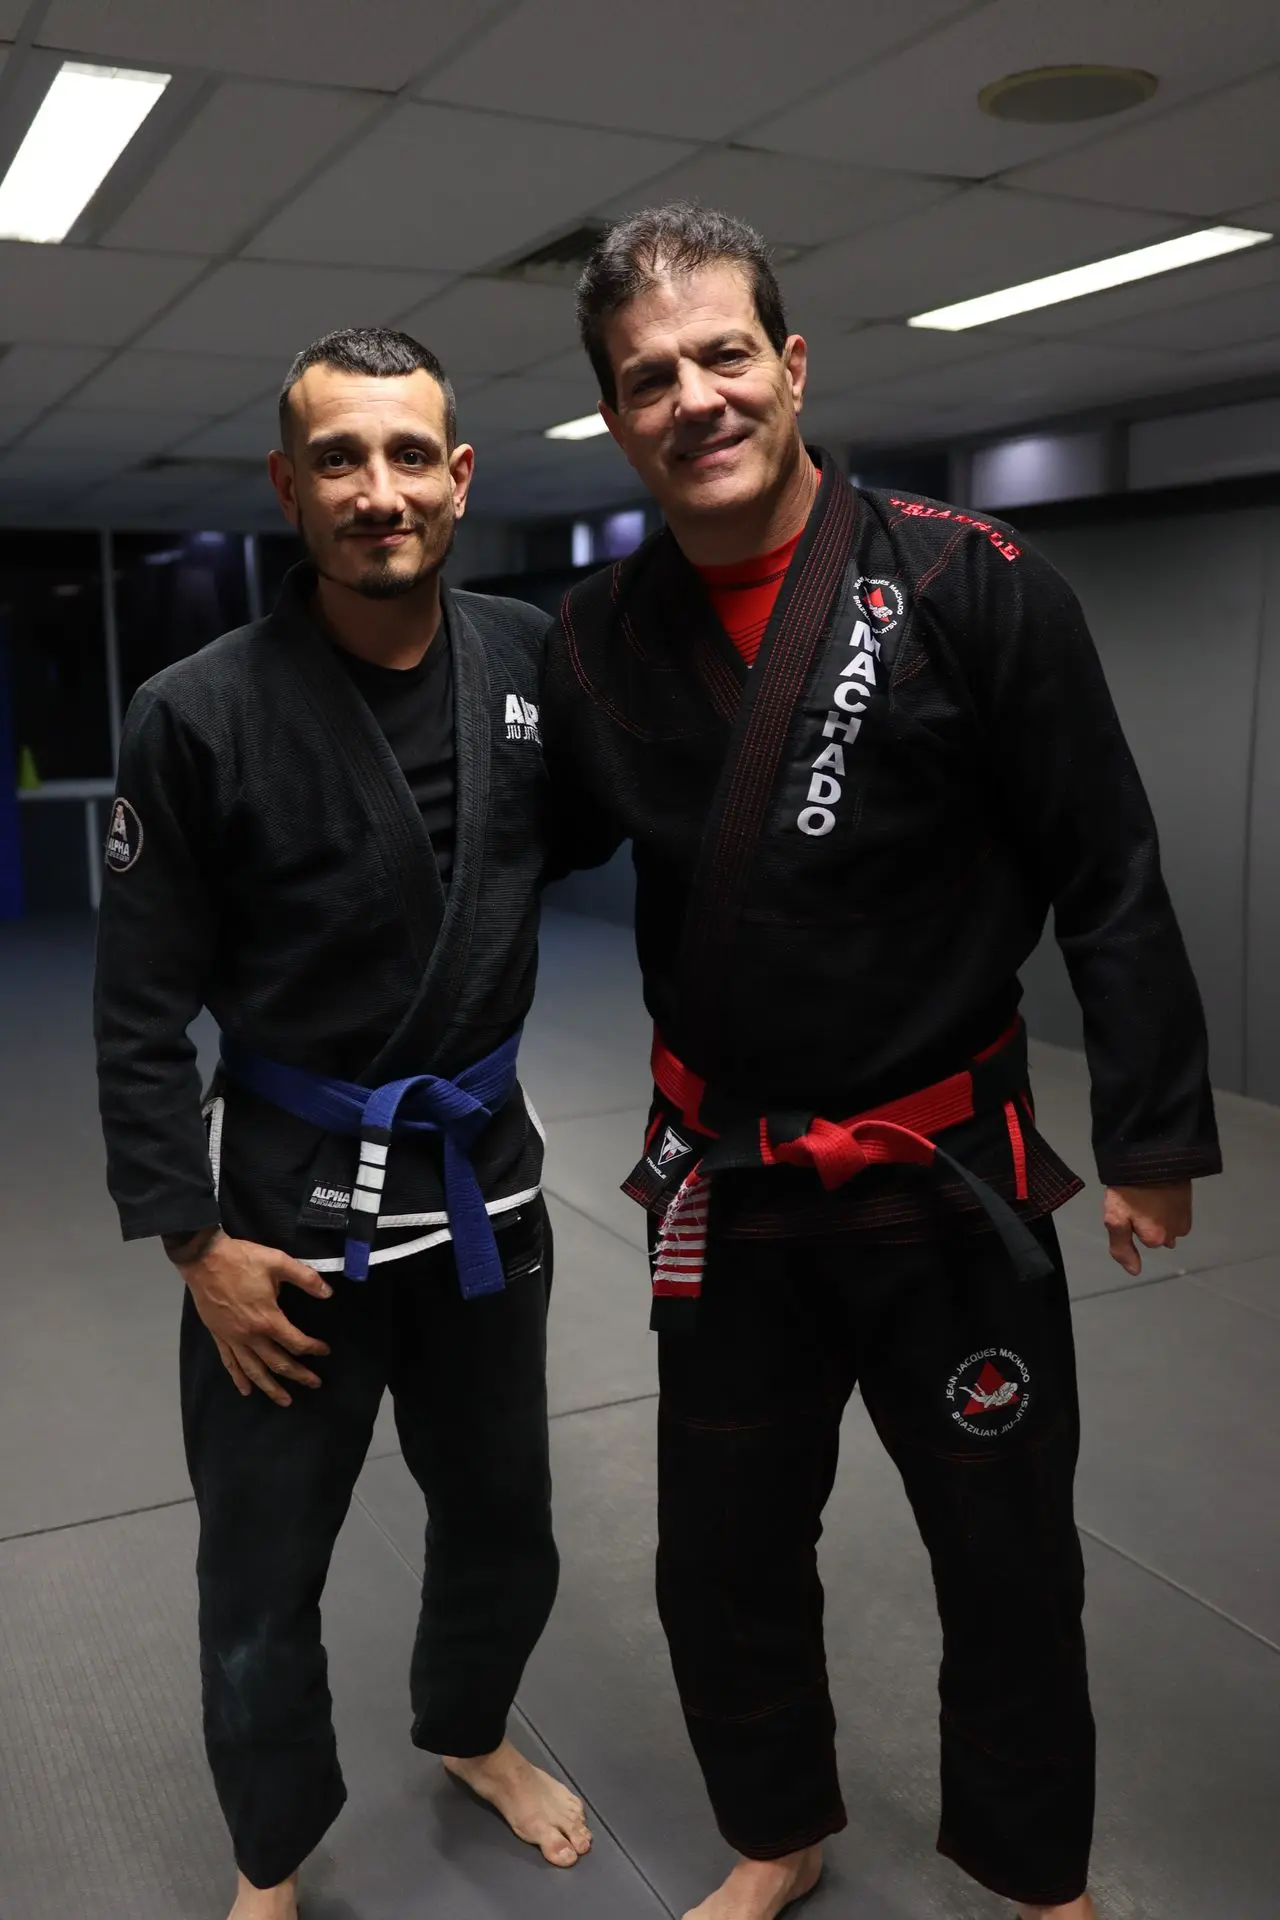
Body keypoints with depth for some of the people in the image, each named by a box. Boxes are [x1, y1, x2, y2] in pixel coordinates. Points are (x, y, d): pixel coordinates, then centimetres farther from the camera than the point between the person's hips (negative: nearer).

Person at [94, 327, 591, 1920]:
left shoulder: (534, 664, -5)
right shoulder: (200, 715, -16)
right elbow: (141, 1015, -10)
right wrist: (197, 1245, -11)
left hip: (483, 1175, 4)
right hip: (290, 1202, -3)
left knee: (502, 1521, 22)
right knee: (263, 1573, 12)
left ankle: (470, 1733, 54)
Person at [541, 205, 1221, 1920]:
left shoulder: (970, 588, -14)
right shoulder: (602, 637, -2)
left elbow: (1107, 879, -10)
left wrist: (1150, 1133, -8)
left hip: (951, 1178, -2)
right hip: (726, 1184, 3)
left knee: (1008, 1557, 15)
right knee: (724, 1556, 17)